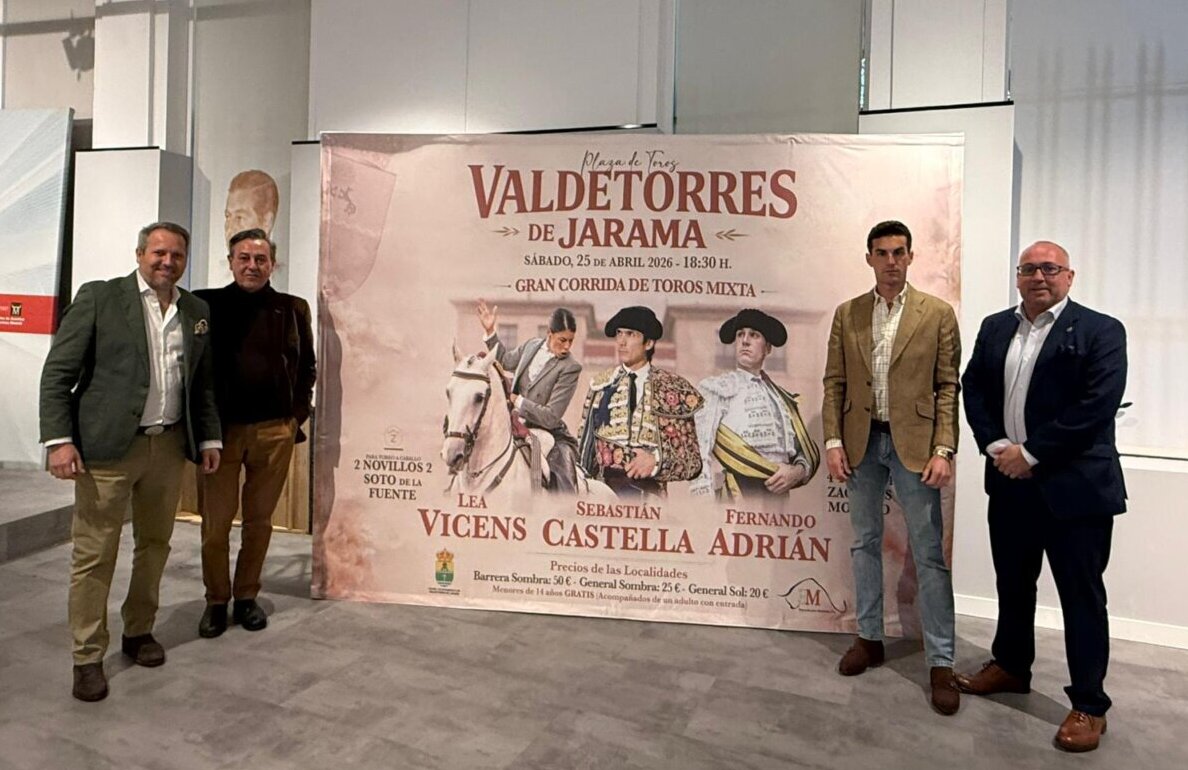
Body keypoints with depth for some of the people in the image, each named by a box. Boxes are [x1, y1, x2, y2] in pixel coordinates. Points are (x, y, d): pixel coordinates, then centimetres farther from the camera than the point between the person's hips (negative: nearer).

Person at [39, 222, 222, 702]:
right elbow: (58, 373, -5)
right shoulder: (99, 297, -2)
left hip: (169, 446, 4)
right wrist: (59, 439, -12)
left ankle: (139, 631, 32)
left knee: (155, 545, 14)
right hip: (107, 447, -4)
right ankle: (88, 657, 16)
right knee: (94, 554, 3)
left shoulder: (197, 312, 11)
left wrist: (210, 437, 10)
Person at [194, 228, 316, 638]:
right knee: (214, 522, 4)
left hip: (275, 431, 1)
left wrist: (297, 415, 6)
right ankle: (216, 601, 21)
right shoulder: (206, 304, 2)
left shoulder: (293, 309, 7)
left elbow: (306, 368, 13)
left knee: (259, 520, 10)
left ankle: (247, 597, 25)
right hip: (219, 429, -1)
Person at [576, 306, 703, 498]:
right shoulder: (600, 383, 10)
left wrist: (656, 461, -15)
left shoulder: (673, 390, 1)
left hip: (647, 495, -2)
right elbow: (583, 442, 13)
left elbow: (693, 462, 1)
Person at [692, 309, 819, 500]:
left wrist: (798, 471, -2)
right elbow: (698, 450, -5)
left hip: (778, 493, 5)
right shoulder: (715, 388, 5)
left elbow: (808, 451, 21)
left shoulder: (784, 398, 20)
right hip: (735, 494, -4)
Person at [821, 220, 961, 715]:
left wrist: (943, 450, -10)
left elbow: (948, 387, -2)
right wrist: (833, 441, -3)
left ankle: (940, 662, 12)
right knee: (865, 543, 13)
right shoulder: (847, 314, 6)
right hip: (861, 442, 3)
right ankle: (869, 638, 29)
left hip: (914, 444, -3)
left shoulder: (937, 314, -1)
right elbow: (835, 383, 5)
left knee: (929, 554, 0)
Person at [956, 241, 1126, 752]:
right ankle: (1011, 666, 37)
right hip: (1009, 483, 5)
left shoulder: (1100, 331, -6)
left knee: (1081, 595, 5)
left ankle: (1089, 705, 18)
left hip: (1074, 486, -5)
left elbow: (1096, 406, -15)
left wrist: (1031, 454, -16)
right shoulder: (995, 328, 11)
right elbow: (973, 388, 8)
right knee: (1012, 583, 18)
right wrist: (995, 446, -6)